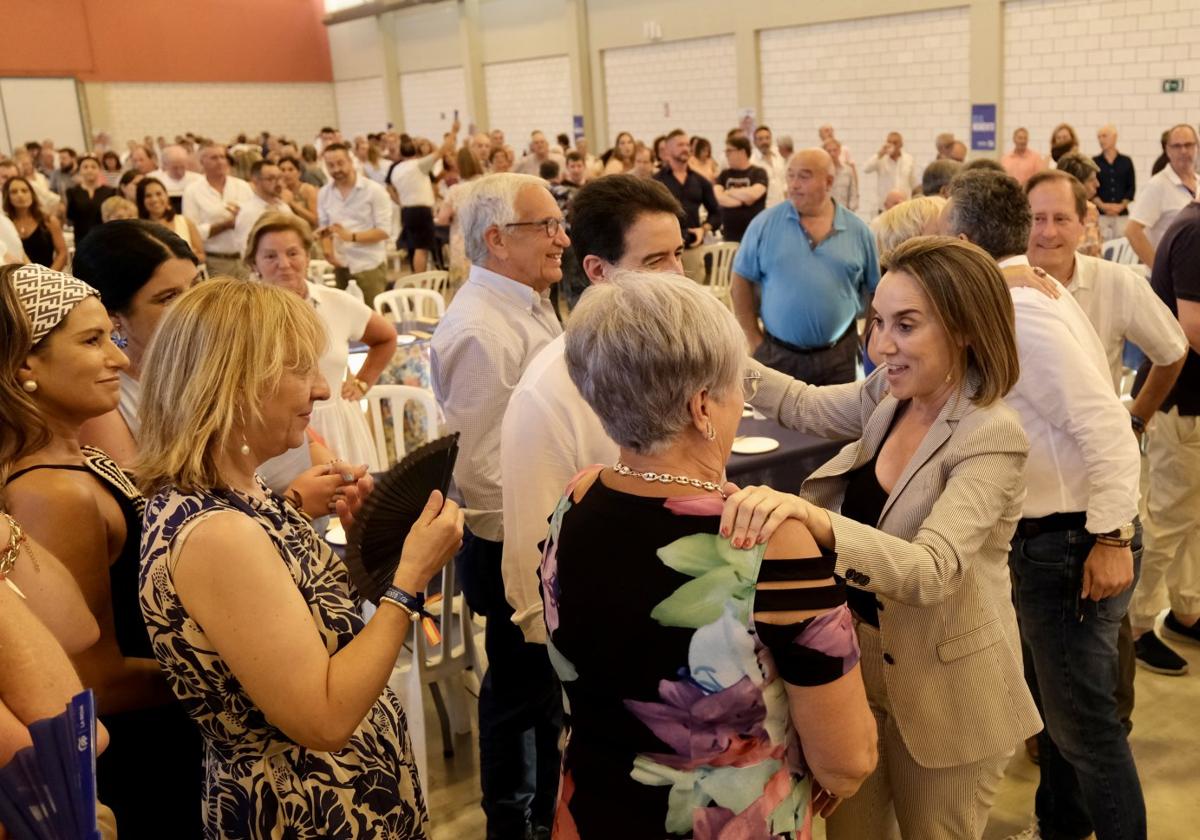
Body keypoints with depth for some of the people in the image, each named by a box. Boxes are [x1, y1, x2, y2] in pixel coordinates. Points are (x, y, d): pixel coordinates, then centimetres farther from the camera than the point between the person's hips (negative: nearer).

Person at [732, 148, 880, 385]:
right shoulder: (765, 224, -3)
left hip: (838, 356, 1)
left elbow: (876, 292, 10)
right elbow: (742, 282, 1)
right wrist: (754, 341, -3)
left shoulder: (857, 231, 2)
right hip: (777, 354, -1)